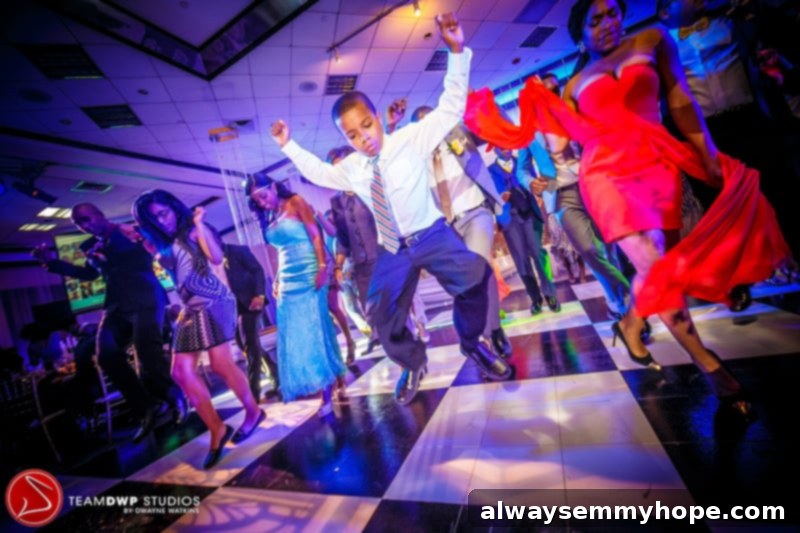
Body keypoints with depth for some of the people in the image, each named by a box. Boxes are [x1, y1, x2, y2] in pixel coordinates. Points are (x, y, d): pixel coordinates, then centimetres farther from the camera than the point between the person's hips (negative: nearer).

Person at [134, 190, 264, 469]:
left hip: (213, 302, -7)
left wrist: (199, 223, -13)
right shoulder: (164, 246, 18)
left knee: (220, 364, -11)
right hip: (191, 309, 8)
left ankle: (253, 412, 11)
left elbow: (216, 257, -16)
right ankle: (217, 429, 7)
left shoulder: (193, 231, 1)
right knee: (181, 372, -1)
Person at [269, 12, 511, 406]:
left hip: (432, 235, -3)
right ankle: (413, 364, 27)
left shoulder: (412, 138, -3)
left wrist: (456, 52, -17)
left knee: (474, 274, -30)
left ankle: (472, 343, 0)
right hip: (392, 250, 4)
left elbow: (450, 108, -7)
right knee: (381, 314, -3)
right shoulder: (351, 168, 8)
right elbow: (319, 173, 26)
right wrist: (289, 146, 19)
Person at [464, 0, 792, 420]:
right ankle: (709, 365, -2)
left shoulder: (652, 42, 13)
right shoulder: (574, 86, 11)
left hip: (658, 166, 3)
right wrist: (539, 104, 0)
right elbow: (558, 144, 5)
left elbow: (680, 100, 9)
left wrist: (709, 156, 4)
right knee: (656, 268, -16)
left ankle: (630, 325, 32)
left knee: (665, 268, 4)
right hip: (606, 175, -2)